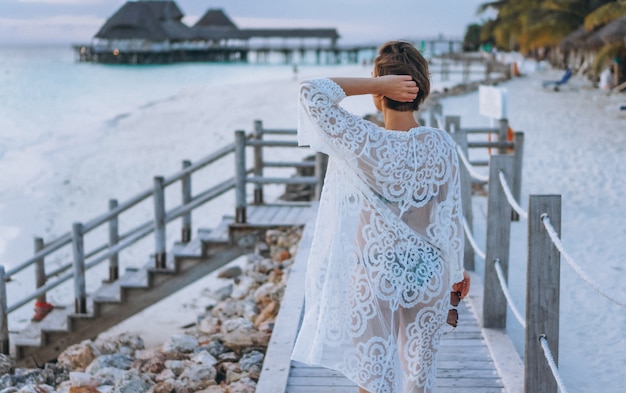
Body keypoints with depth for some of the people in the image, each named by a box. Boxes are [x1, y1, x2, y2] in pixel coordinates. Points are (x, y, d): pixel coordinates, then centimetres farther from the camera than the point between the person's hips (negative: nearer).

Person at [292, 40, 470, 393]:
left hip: (374, 280, -3)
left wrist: (375, 84, -17)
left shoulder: (367, 145, -20)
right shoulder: (442, 145, -11)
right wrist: (457, 270, 12)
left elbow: (312, 91, -18)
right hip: (429, 276, 3)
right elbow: (452, 216, -2)